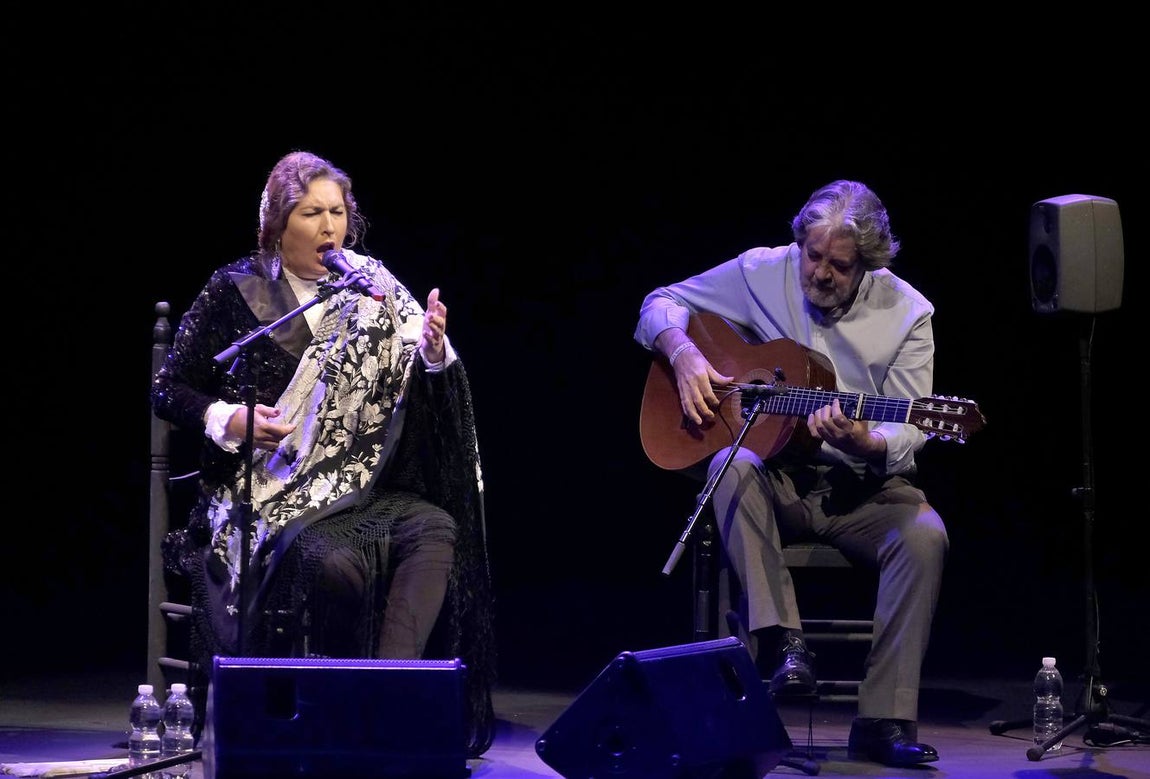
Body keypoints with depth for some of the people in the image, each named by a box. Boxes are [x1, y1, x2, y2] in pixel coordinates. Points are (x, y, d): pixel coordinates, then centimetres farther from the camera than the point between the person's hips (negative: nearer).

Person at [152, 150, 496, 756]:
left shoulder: (371, 290, 8)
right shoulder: (235, 291, 1)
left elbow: (424, 387, 2)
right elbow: (169, 390, 5)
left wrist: (433, 351, -21)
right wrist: (229, 419, -13)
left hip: (359, 485, 3)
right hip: (266, 487, -3)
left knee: (436, 526, -26)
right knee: (333, 560, -32)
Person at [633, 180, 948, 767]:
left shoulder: (906, 314, -3)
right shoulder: (762, 273, -1)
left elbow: (909, 432, -6)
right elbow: (661, 304, 10)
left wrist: (864, 442, -29)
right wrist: (684, 355, -12)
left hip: (863, 487, 0)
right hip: (777, 475, 0)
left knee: (924, 537, -30)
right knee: (733, 467, -35)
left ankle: (884, 721, -27)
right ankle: (779, 640, -36)